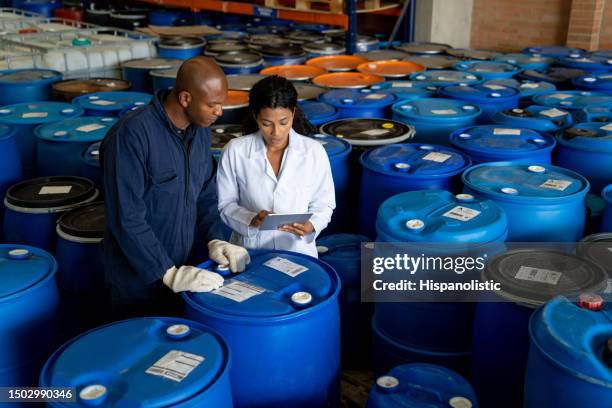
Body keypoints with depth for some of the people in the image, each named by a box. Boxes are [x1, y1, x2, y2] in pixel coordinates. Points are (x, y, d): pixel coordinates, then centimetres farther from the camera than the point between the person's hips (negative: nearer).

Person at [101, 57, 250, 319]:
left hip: (181, 267, 6)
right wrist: (168, 273, -25)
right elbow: (126, 218, -25)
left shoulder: (200, 130, -1)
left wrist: (214, 239, -5)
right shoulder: (132, 135, -24)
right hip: (139, 277, -6)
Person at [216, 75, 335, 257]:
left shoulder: (314, 152, -2)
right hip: (249, 252, 0)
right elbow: (225, 204, 4)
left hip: (298, 252, 1)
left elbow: (323, 205, 7)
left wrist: (311, 225, -12)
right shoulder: (235, 151, -3)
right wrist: (251, 220, -14)